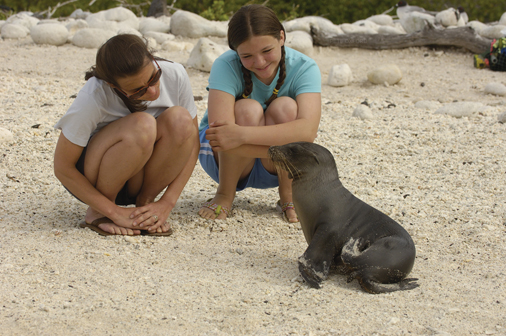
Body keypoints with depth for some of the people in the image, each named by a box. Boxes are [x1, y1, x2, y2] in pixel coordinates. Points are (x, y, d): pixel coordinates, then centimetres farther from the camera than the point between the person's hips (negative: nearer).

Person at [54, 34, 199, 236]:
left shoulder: (174, 76, -18)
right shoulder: (94, 97, -28)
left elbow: (191, 140, -9)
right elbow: (63, 168, -21)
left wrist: (167, 203, -19)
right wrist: (115, 212, -26)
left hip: (137, 180, 4)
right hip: (90, 179, -3)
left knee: (180, 119, -27)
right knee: (141, 126, -35)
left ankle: (145, 203, -9)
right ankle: (98, 213, -13)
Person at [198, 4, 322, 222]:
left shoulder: (304, 68, -22)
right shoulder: (226, 66, -25)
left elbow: (308, 130, -39)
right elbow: (219, 133, -39)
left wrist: (243, 134, -50)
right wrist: (286, 148, -44)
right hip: (226, 161, -1)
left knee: (285, 107, -28)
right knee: (248, 109, -31)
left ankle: (288, 197, -10)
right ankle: (224, 195, -12)